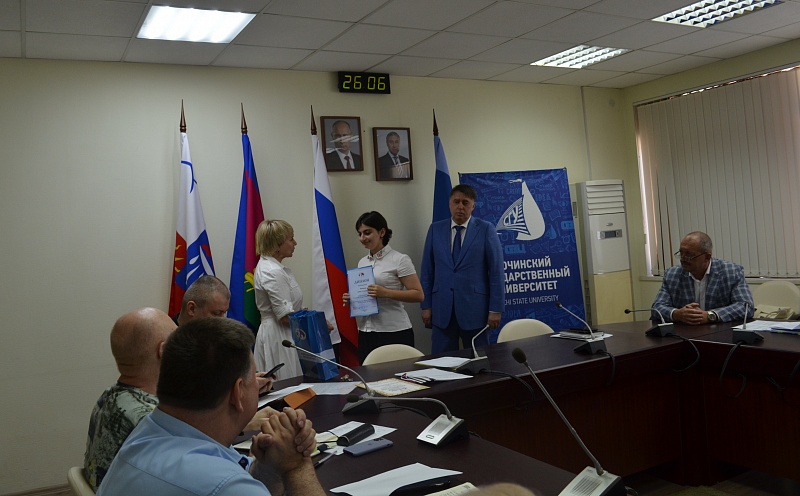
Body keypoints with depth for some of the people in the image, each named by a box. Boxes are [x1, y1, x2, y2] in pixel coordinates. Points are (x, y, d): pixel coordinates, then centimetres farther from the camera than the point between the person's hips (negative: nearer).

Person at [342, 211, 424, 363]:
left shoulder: (399, 259, -6)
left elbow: (418, 295, -10)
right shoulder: (362, 262, 13)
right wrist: (351, 299, 2)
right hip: (365, 332, 6)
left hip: (394, 333, -6)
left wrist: (386, 292, -21)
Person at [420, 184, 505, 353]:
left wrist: (496, 309, -7)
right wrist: (426, 305, 4)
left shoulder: (486, 229, -1)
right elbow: (427, 271, 8)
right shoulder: (435, 229, 7)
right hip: (442, 309, 2)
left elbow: (496, 271, -3)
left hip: (474, 307, -2)